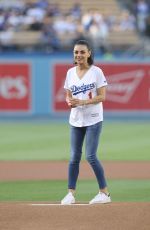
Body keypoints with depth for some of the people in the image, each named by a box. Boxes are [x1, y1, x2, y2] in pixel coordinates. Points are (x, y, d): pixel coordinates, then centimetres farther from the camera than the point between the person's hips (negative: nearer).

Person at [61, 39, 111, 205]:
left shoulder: (96, 72, -7)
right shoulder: (70, 73, 7)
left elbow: (102, 96, -10)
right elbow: (68, 95, 13)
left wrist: (82, 102, -21)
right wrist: (70, 102, -10)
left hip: (93, 120, -5)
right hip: (76, 120, 5)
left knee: (91, 156, -9)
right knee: (74, 157, 4)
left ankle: (104, 193, 1)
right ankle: (71, 194, 8)